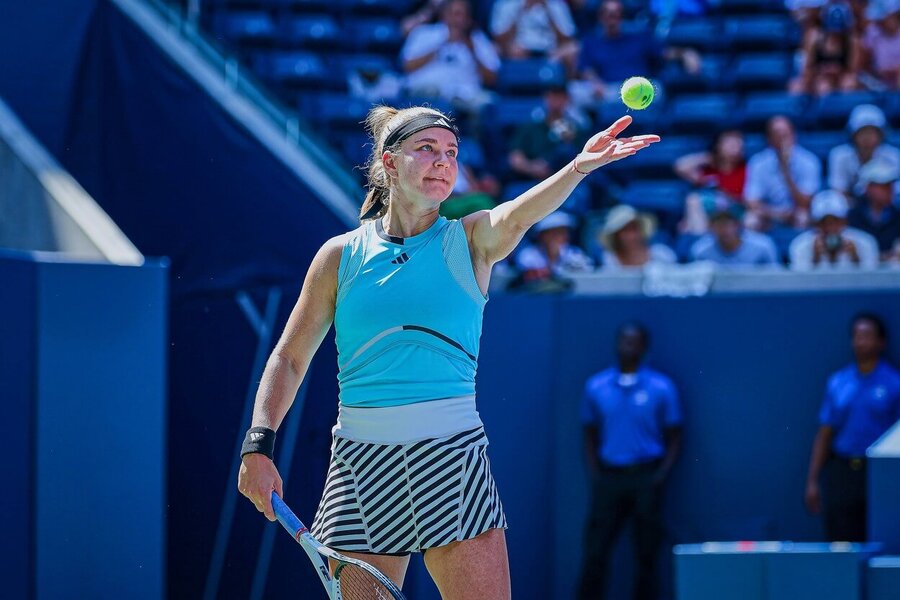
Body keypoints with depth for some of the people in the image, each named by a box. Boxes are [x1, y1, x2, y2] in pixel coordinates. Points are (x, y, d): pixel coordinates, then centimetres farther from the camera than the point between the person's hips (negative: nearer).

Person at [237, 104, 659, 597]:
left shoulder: (471, 241, 5)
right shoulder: (341, 255, 6)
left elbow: (517, 216, -18)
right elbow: (289, 358, 10)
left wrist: (578, 168, -39)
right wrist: (259, 444, -4)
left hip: (454, 454, -1)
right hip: (362, 459, 1)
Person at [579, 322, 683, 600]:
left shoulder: (661, 387, 0)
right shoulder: (596, 387, 6)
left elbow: (674, 437, 4)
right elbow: (590, 435, 12)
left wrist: (661, 475, -8)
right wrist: (595, 474, 0)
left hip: (646, 476, -1)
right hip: (609, 474, 1)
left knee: (646, 554, 2)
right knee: (595, 552, -4)